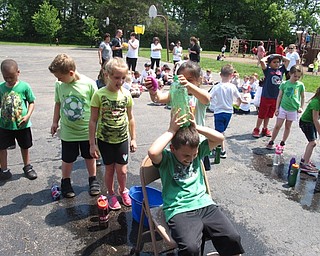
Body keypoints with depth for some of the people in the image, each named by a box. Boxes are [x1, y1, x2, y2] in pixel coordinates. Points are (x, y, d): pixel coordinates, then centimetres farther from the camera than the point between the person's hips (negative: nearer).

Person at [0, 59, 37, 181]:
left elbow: (31, 102, -4)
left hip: (22, 125, -2)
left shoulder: (24, 86, -11)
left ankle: (27, 167, 37)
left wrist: (28, 115, -18)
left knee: (25, 147, 16)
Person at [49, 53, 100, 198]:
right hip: (67, 131, 2)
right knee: (67, 159, 15)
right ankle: (66, 182, 37)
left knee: (90, 157, 17)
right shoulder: (59, 85, -8)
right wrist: (55, 122, 10)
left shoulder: (89, 84, -17)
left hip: (87, 130, -1)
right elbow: (58, 104, 6)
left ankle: (93, 180, 38)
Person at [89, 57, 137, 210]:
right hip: (105, 139, -2)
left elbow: (130, 118, 6)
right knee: (109, 169, 12)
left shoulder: (126, 94, -4)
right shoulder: (99, 95, -13)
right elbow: (93, 120, -9)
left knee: (122, 170, 6)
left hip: (122, 139, 2)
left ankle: (123, 190, 36)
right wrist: (92, 144, -8)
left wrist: (133, 139, 8)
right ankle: (111, 194, 35)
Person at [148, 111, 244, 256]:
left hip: (205, 204, 5)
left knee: (233, 238, -16)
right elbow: (152, 152, -27)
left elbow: (219, 138, 3)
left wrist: (196, 128, -5)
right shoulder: (166, 158, -5)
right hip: (179, 211, -4)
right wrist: (171, 131, -16)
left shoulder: (198, 151, 9)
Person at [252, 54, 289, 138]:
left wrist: (279, 56, 11)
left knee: (269, 115, 17)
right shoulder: (267, 70, -6)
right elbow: (262, 61, -20)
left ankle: (265, 129, 29)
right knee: (262, 115, 4)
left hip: (276, 97, 5)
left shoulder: (281, 70, 7)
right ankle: (256, 130, 15)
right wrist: (268, 56, -3)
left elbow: (287, 60, 14)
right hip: (266, 96, -5)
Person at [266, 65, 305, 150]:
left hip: (293, 110, 1)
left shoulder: (300, 85, -2)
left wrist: (301, 107, 0)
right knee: (278, 126, -2)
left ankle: (282, 143, 23)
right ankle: (271, 142, 10)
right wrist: (277, 108, -1)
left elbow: (302, 97, 9)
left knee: (288, 127, 11)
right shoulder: (284, 84, -4)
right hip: (283, 108, -1)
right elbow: (279, 96, 1)